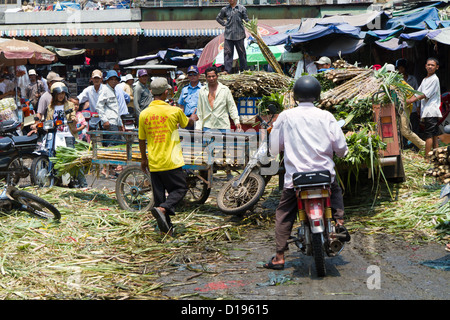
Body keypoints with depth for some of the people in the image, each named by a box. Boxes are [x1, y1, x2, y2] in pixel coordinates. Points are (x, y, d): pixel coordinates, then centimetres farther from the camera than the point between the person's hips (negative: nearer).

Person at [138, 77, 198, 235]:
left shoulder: (144, 114, 0)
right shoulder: (174, 111, -8)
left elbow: (142, 140, 8)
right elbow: (187, 123, 15)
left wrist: (144, 159, 23)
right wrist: (193, 117, 39)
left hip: (154, 163, 4)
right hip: (171, 162, -4)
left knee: (159, 194, 12)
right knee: (180, 188, 9)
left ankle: (166, 227, 15)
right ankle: (162, 209, -16)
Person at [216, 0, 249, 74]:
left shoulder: (242, 8, 3)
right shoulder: (225, 9, 7)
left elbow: (246, 20, 6)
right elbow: (218, 18, 21)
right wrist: (224, 24, 8)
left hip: (239, 35, -1)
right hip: (228, 35, 1)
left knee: (241, 52, 7)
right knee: (228, 52, -2)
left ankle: (243, 69, 18)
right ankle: (227, 70, 2)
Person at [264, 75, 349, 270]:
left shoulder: (285, 117, -2)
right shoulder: (326, 117, 0)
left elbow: (274, 148, 2)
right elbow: (341, 148, -1)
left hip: (295, 176, -1)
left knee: (284, 215, 10)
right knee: (336, 193, 33)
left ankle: (279, 257, 7)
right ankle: (339, 221, 14)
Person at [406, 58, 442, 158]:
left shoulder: (434, 79, -7)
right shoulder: (425, 80, 20)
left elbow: (425, 95, -13)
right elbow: (418, 93, 18)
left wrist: (411, 100, -13)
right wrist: (407, 100, 3)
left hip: (431, 111, -8)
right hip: (426, 111, 8)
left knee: (429, 134, -11)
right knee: (434, 135, 9)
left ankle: (426, 157, -13)